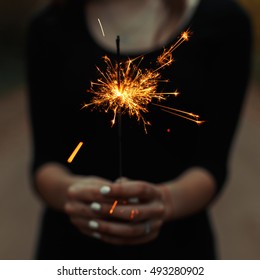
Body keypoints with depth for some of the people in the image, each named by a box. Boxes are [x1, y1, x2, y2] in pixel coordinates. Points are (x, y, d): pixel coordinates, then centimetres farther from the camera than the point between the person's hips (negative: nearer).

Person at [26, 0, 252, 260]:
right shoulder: (50, 26, -7)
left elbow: (212, 161, -14)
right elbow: (46, 158, -10)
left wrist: (164, 200, -32)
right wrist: (70, 190, -29)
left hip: (176, 244, 0)